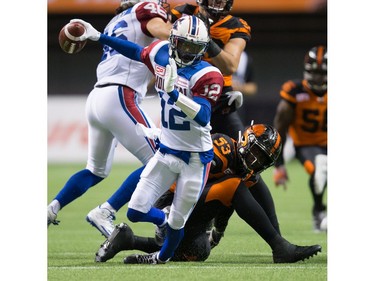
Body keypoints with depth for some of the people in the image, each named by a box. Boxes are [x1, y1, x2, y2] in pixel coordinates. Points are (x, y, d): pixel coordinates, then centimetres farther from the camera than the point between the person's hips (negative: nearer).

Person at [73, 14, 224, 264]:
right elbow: (136, 52, 19)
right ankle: (165, 223, 36)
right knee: (136, 212, 2)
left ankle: (163, 257, 38)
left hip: (195, 158, -5)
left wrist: (173, 92, -44)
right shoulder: (161, 54, -3)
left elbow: (203, 117, -32)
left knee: (177, 221, 7)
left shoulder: (206, 75, -21)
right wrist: (97, 36, 22)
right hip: (166, 151, 5)